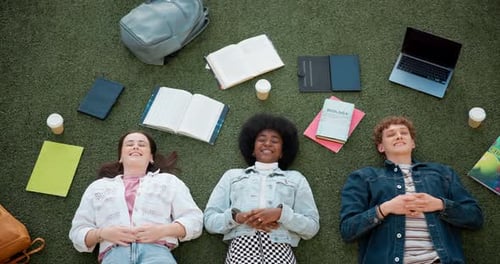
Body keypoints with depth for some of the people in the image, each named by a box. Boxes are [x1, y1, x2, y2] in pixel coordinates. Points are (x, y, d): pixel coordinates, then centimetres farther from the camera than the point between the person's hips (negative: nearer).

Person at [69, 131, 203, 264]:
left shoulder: (169, 181, 24)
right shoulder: (98, 186, 28)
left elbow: (194, 220, 14)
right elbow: (78, 232, 21)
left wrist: (163, 230, -5)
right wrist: (103, 233, -1)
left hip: (156, 250, -1)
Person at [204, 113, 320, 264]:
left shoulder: (295, 178, 21)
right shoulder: (233, 175, 22)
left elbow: (312, 227, 11)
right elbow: (209, 221, 13)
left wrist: (281, 213, -5)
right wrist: (237, 216, -6)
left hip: (279, 247, 0)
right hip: (242, 245, 0)